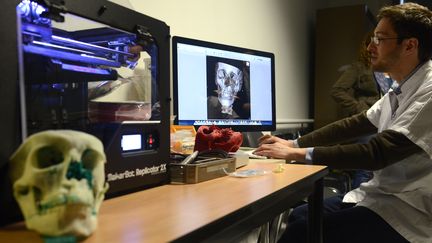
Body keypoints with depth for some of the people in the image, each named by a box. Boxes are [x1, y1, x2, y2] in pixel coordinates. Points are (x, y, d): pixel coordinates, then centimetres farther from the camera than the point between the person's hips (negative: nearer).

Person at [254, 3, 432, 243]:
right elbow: (355, 124, 11)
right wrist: (293, 144, 3)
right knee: (299, 216, 6)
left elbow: (378, 153, -28)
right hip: (382, 194, 8)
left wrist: (298, 153, -23)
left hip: (408, 211, -8)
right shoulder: (401, 90, 10)